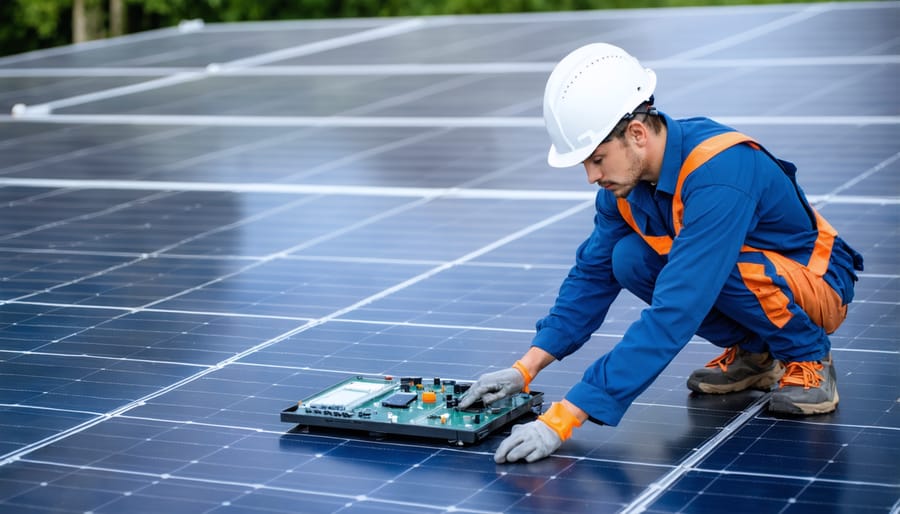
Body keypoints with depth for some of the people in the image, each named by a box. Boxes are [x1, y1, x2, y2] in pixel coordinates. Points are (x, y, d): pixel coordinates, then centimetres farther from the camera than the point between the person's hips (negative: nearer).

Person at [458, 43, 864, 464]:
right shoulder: (626, 175, -11)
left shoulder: (719, 175, -36)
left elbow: (672, 316, -42)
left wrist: (563, 418, -45)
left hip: (818, 283, -7)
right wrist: (525, 369, -14)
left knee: (719, 263, -35)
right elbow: (592, 274, 0)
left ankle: (809, 357, -7)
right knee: (629, 260, -15)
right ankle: (752, 354, 5)